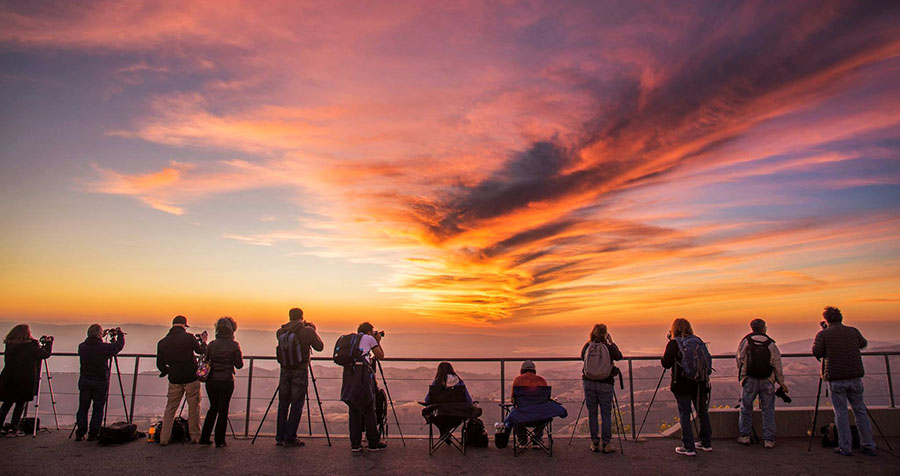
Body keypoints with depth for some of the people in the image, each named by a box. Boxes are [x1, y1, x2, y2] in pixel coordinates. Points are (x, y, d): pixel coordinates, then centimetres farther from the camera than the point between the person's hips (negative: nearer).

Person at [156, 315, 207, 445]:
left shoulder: (162, 342, 0)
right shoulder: (188, 337, -12)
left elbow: (160, 364, 7)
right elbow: (202, 351, 1)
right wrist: (203, 341, 20)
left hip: (174, 380, 3)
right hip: (191, 378, -3)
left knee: (170, 408, 14)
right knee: (194, 408, 8)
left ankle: (164, 438, 12)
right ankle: (195, 437, 14)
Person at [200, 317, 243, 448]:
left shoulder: (211, 344, 0)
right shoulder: (234, 345, -10)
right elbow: (239, 364, -7)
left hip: (211, 381, 3)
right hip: (226, 382, -3)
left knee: (213, 408, 19)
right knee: (223, 410, 7)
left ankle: (204, 438, 20)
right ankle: (219, 441, 11)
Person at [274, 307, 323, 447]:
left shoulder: (280, 332, 1)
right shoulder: (307, 331, -9)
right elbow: (320, 347, 1)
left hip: (285, 371, 4)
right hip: (300, 372, -4)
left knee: (283, 405, 14)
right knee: (296, 406, 3)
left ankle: (280, 438, 19)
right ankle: (290, 439, 6)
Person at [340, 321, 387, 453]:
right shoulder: (369, 338, 11)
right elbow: (381, 356, 16)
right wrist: (378, 341, 27)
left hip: (348, 372, 6)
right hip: (362, 373, -6)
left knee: (354, 411, 10)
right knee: (369, 410, 2)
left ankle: (355, 444, 11)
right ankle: (374, 443, 8)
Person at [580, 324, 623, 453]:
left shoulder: (587, 346, -3)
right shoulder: (609, 347, -8)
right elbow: (619, 356, 9)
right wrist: (612, 342, 14)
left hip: (588, 383, 2)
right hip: (605, 384, -2)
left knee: (592, 413, 10)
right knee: (606, 413, 7)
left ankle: (594, 443, 16)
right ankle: (606, 444, 8)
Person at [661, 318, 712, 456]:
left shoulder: (673, 343, -8)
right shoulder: (698, 341, 6)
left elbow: (666, 364, -10)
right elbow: (707, 361, 10)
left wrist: (664, 356, 8)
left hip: (682, 384, -5)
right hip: (700, 384, 5)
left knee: (684, 415, 1)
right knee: (703, 413, 17)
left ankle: (688, 447, 1)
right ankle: (706, 443, 28)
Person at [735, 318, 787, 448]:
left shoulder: (745, 341, -3)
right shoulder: (771, 344, -1)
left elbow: (739, 359, 0)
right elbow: (777, 365, 3)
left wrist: (741, 376, 14)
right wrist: (781, 382, 12)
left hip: (750, 381, 0)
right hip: (767, 382, 1)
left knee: (746, 408, 11)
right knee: (768, 410, 9)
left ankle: (744, 435, 15)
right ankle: (769, 439, 11)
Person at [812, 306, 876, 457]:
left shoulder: (823, 334, -6)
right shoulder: (853, 331, 7)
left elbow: (816, 352, -13)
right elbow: (863, 344, 25)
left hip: (836, 379, -4)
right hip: (855, 377, 4)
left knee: (841, 413, 3)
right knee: (860, 410, 14)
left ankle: (845, 447, 5)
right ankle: (869, 446, 19)